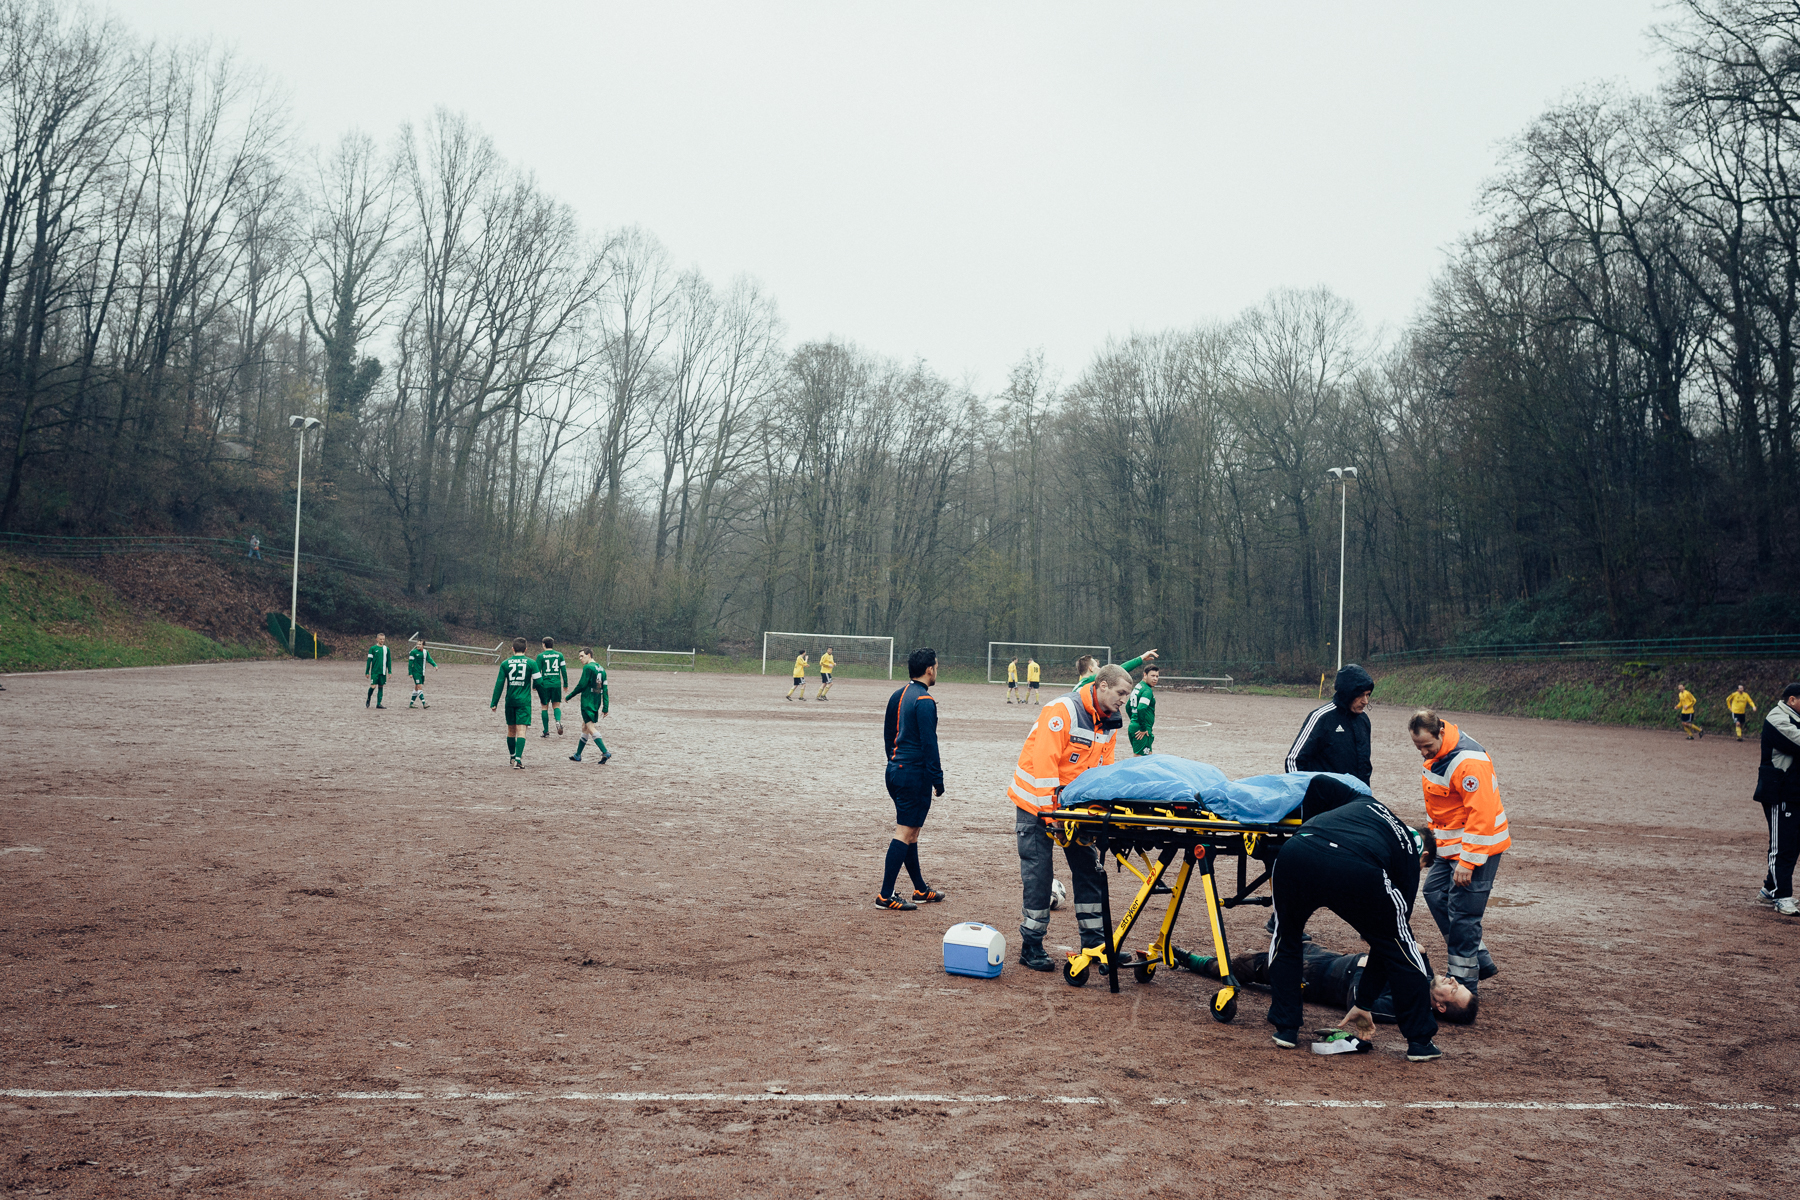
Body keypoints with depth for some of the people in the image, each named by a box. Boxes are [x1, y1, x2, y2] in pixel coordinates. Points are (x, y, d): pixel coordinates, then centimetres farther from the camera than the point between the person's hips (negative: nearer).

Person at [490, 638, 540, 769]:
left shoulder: (505, 663, 2)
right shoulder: (531, 663, -3)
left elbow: (499, 684, 1)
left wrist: (494, 703, 6)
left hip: (510, 700, 2)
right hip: (524, 701, -2)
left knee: (511, 730, 17)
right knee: (521, 731, -6)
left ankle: (513, 757, 31)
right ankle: (518, 758, -20)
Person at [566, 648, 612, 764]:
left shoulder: (588, 668, -11)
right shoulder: (601, 669, 13)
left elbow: (581, 685, -14)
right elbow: (604, 689, 11)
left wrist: (569, 696, -1)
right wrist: (605, 707, 11)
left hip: (587, 701, -9)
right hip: (596, 702, 9)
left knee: (590, 728, -10)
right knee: (585, 727, 16)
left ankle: (605, 752, -22)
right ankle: (577, 755, 23)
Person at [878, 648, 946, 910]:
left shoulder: (897, 697, 11)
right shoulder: (924, 701, -15)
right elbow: (929, 743, -18)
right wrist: (938, 779, -13)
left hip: (895, 771, 9)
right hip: (915, 775, -9)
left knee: (910, 832, 17)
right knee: (905, 832, -6)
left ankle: (921, 890, 27)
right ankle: (885, 896, -6)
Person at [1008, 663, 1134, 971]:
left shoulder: (1109, 723, 3)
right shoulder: (1063, 711, -22)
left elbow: (1105, 767, 7)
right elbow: (1044, 761, -25)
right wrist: (1050, 812, -25)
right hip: (1036, 802, -7)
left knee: (1090, 870, 7)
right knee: (1038, 875, -4)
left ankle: (1094, 942, 17)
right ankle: (1031, 948, 6)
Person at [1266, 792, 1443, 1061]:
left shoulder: (1365, 802, 43)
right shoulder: (1410, 854, 32)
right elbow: (1390, 939, 35)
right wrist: (1363, 1004, 41)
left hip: (1296, 850, 3)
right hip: (1356, 873, -3)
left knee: (1285, 938, 32)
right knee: (1399, 947, 25)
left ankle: (1285, 1028, 32)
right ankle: (1420, 1041, 30)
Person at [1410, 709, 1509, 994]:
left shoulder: (1469, 762, -26)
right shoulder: (1437, 754, 5)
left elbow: (1481, 814, -28)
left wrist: (1467, 861, -27)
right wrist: (1435, 835, 21)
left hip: (1477, 845, -10)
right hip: (1451, 843, 10)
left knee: (1462, 912, -7)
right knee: (1435, 893, 14)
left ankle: (1463, 982, 3)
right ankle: (1480, 961, 22)